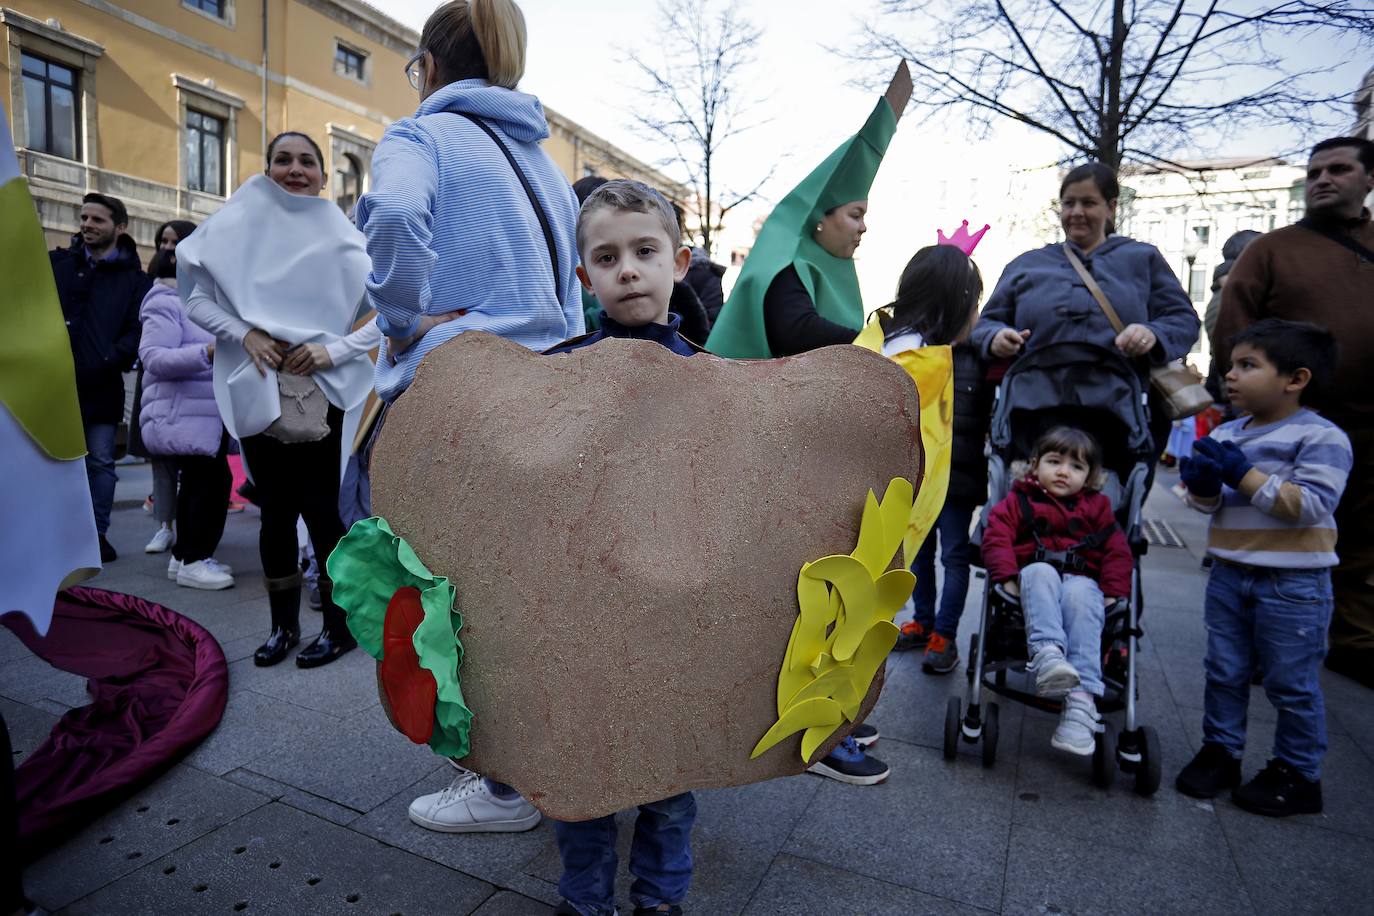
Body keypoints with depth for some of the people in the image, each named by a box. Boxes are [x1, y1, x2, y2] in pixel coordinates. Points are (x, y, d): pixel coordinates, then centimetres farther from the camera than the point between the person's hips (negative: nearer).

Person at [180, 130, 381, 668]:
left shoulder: (343, 240, 2)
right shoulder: (240, 229, 7)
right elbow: (198, 300, 7)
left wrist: (333, 350, -14)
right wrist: (246, 334, -9)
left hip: (321, 396, -2)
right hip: (260, 395, 2)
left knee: (319, 509, -1)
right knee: (275, 511, 9)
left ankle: (339, 626, 15)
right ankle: (283, 625, 23)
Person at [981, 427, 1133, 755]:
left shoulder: (1096, 506, 21)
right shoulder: (1019, 500, 13)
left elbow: (1117, 550, 13)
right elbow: (997, 537, 0)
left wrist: (1113, 591, -3)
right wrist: (1007, 576, -15)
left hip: (1082, 581, 1)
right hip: (1036, 575, 0)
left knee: (1081, 596, -35)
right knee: (1043, 573, -37)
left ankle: (1081, 698, -45)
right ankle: (1046, 652, -58)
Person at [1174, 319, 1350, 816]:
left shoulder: (1322, 437, -12)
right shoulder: (1226, 434, 5)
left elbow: (1311, 505, -22)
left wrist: (1244, 474, -24)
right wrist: (1203, 486, -13)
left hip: (1293, 583, -6)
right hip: (1229, 575, 6)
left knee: (1291, 684, 8)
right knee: (1224, 672, 15)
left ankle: (1298, 774, 25)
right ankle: (1220, 752, 29)